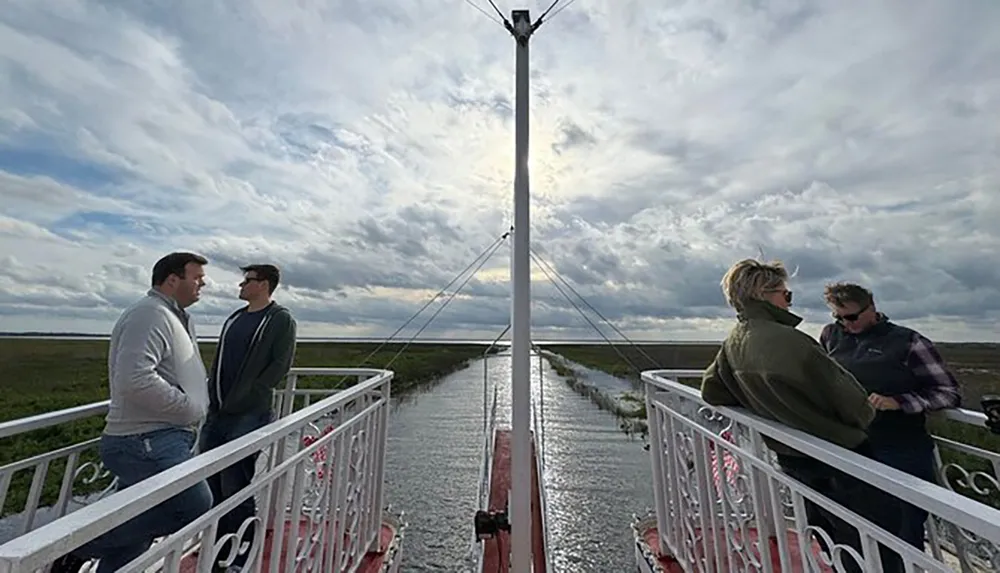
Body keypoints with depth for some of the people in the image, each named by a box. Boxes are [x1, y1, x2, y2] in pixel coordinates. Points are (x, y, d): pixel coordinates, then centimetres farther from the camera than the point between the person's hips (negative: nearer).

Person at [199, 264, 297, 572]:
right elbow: (219, 362, 18)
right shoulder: (234, 318, 15)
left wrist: (241, 398, -16)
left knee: (236, 487, -1)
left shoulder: (281, 320, -8)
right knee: (211, 483, 15)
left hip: (249, 416, -7)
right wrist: (214, 398, 5)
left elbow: (280, 365, -14)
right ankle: (219, 547, 35)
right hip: (218, 414, 7)